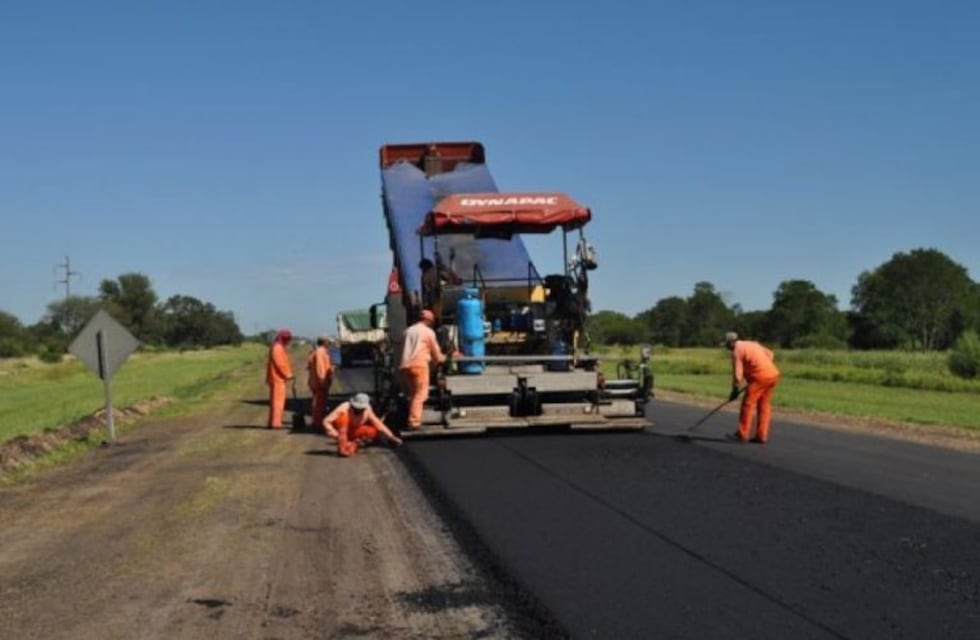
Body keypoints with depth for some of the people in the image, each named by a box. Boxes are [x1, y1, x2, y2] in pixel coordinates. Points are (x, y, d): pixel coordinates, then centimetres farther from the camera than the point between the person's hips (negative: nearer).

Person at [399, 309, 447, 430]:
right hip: (419, 364, -6)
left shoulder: (408, 331, 20)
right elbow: (436, 352, 11)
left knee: (413, 394, 15)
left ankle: (412, 420, 13)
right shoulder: (428, 332, 5)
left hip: (405, 365, 6)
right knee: (420, 394, -5)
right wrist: (441, 358, 33)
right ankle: (414, 422, -15)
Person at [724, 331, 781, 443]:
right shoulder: (752, 344, 21)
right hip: (773, 374, 8)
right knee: (764, 405, 11)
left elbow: (737, 374, -7)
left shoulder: (737, 351, -3)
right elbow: (769, 354, 26)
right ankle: (762, 436, 10)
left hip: (760, 377, -8)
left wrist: (735, 390, 3)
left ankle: (742, 434, 0)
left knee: (748, 404, -1)